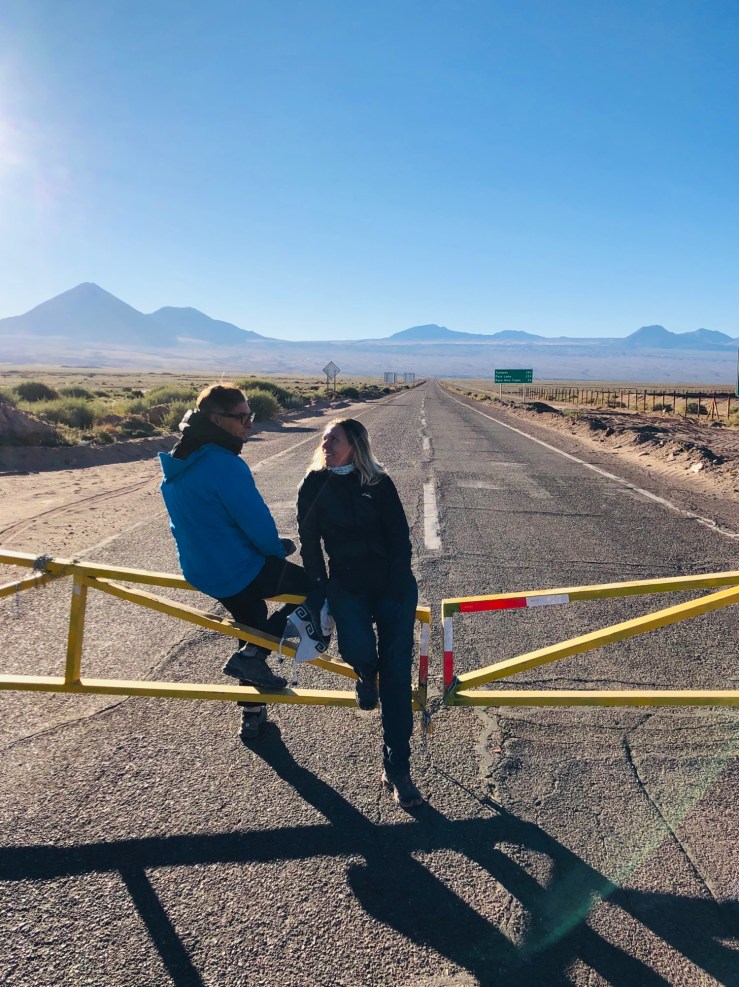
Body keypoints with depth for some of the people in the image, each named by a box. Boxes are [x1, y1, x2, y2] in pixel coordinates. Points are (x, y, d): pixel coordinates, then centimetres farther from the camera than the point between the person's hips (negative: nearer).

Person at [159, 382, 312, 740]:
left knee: (253, 627, 27)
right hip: (239, 572, -9)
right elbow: (258, 526, -21)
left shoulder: (177, 462, 4)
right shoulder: (225, 465, -25)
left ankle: (252, 716, 39)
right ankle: (251, 656, 4)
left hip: (200, 572, 9)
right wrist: (279, 547, 1)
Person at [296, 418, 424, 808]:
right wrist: (320, 589, 0)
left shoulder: (379, 484, 0)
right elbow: (309, 542, 6)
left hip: (393, 583, 0)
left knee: (396, 670, -8)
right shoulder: (314, 485, 3)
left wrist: (397, 589, -10)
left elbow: (400, 538, -1)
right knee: (359, 650, -26)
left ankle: (396, 768, 2)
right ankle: (366, 676, 13)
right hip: (347, 584, 0)